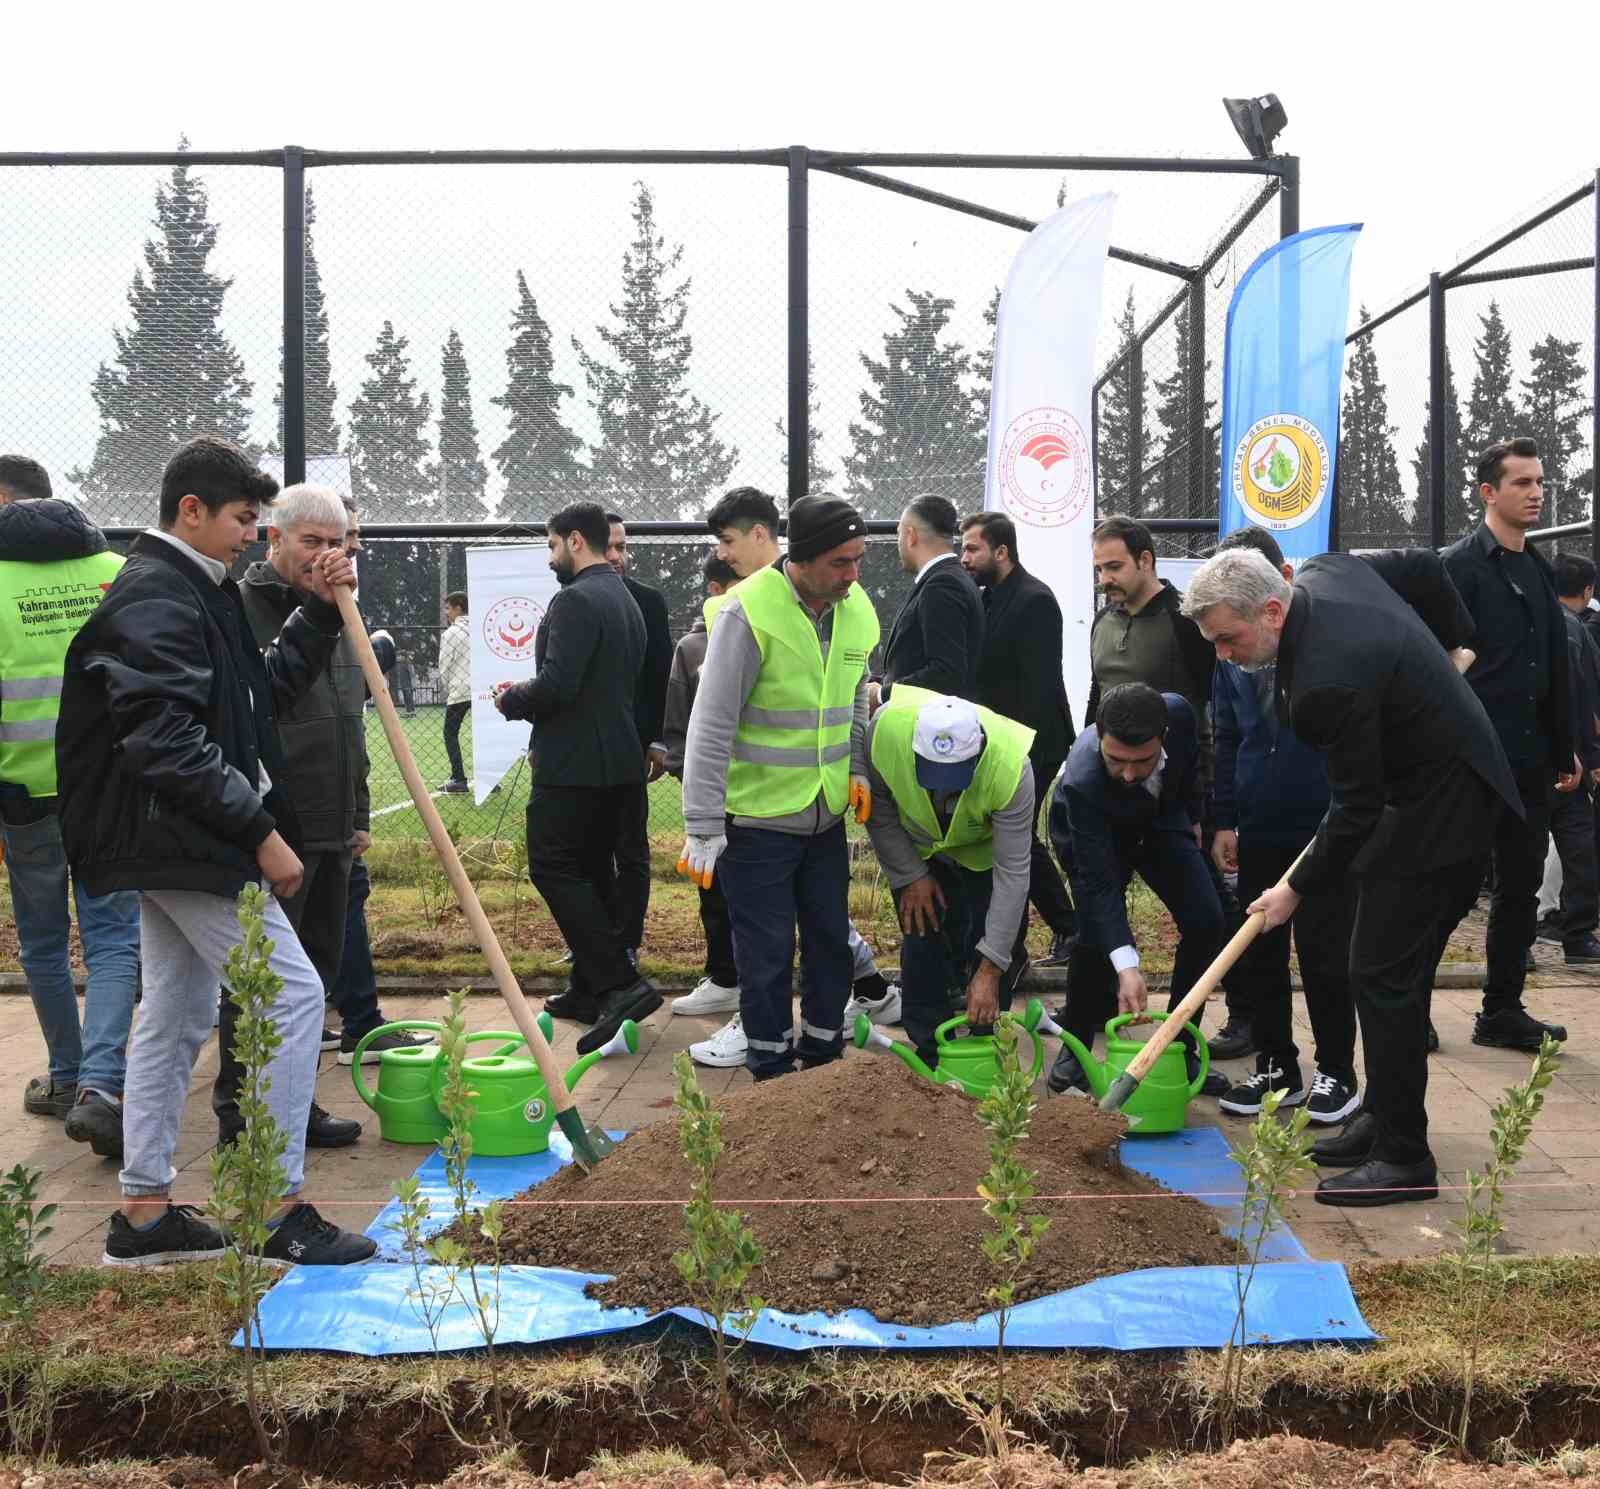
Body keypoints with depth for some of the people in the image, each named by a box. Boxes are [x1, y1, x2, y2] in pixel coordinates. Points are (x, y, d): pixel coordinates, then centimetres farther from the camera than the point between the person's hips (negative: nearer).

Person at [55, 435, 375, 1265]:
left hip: (171, 844, 11)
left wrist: (319, 612, 10)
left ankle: (145, 1210, 23)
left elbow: (265, 689, 22)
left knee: (176, 1016, 15)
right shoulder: (155, 598, -16)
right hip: (186, 841, -11)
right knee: (293, 995, -8)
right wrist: (260, 832, -23)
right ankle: (283, 1211, -2)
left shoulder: (196, 592, 15)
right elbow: (166, 742, -25)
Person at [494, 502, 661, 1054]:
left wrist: (511, 700, -5)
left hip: (574, 765, -10)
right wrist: (524, 694, 20)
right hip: (619, 762, 10)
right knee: (593, 871, 15)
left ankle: (619, 983, -12)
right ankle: (591, 990, 20)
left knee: (554, 869, -5)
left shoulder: (575, 600, -15)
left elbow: (557, 685, -25)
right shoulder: (626, 600, 17)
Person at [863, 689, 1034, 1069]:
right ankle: (930, 1058, 9)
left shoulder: (1011, 767, -41)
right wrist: (909, 876, -16)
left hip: (986, 850, -1)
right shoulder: (886, 727, -38)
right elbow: (876, 804, -17)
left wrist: (990, 969, -34)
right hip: (916, 848, 1)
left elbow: (1011, 874, -35)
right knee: (922, 942, -4)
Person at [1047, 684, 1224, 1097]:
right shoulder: (1083, 782, -43)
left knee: (1205, 922, -9)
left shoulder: (1178, 713, -33)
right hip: (1094, 835, -4)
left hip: (1161, 817, 4)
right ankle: (1075, 1046, 1)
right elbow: (1098, 883, -41)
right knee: (1096, 931, -22)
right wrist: (1126, 967, -47)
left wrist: (1192, 818, 9)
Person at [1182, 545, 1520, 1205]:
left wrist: (1299, 888, -11)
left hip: (1437, 812, -11)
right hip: (1441, 786, 11)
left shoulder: (1330, 681, -31)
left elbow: (1357, 806, -23)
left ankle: (1403, 1157, -2)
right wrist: (1448, 643, 27)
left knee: (1384, 976, -9)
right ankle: (1383, 1115, 25)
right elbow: (1424, 566, 13)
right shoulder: (1325, 570, -4)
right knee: (1392, 970, 15)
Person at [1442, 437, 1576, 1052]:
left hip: (1529, 760, 8)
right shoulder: (1461, 565, -8)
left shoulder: (1538, 570, 16)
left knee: (1520, 889, 11)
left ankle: (1502, 1011, 21)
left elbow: (1556, 667, 19)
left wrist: (1566, 747, 18)